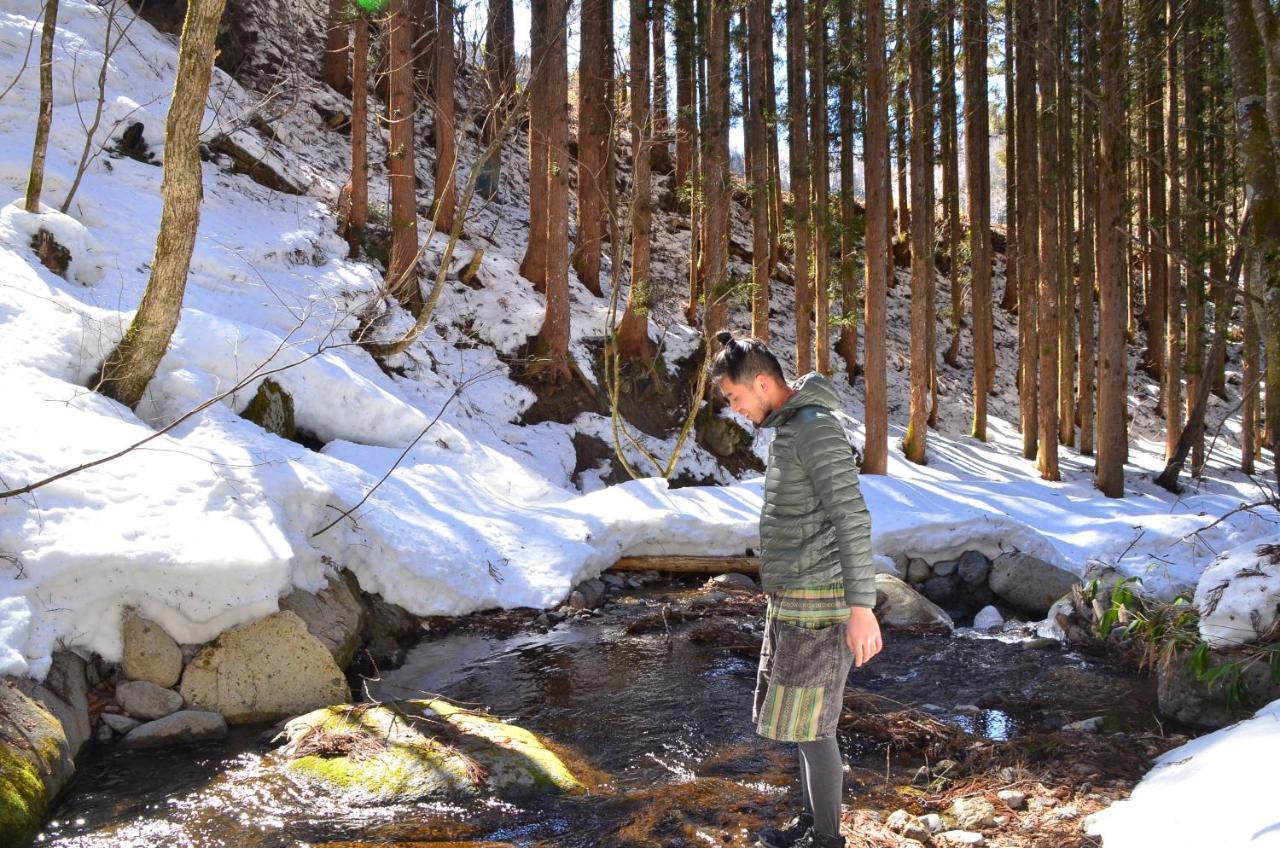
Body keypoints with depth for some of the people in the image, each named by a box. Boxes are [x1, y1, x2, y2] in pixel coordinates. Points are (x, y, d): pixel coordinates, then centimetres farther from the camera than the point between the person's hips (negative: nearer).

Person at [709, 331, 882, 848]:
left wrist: (861, 607, -25)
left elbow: (852, 519, -23)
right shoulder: (788, 429, 14)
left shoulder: (816, 428, -18)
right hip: (792, 603, 10)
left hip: (816, 607, -10)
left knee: (809, 728, 0)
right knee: (800, 722, 19)